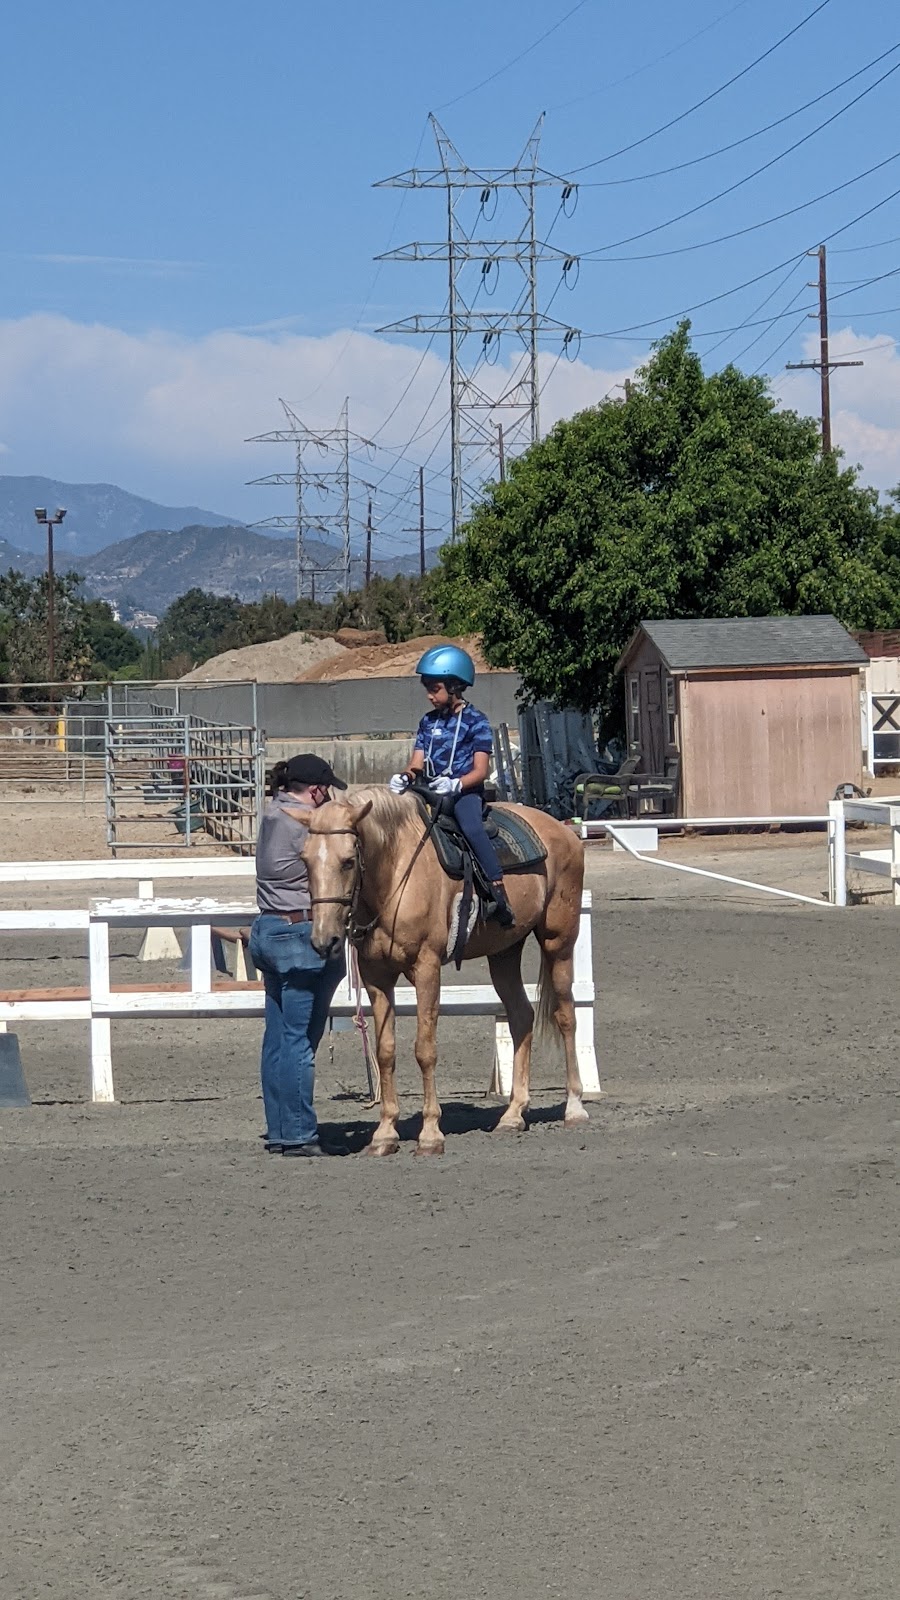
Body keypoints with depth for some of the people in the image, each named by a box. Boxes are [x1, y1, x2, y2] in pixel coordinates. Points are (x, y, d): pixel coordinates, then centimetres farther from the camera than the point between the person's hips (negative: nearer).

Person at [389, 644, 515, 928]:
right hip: (431, 793, 6)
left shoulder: (475, 721, -2)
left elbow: (480, 770, -8)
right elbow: (417, 764, 13)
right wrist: (404, 777, -11)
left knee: (471, 826, -34)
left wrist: (455, 784, -27)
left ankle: (499, 893, -38)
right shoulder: (429, 721, 15)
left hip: (465, 791, -6)